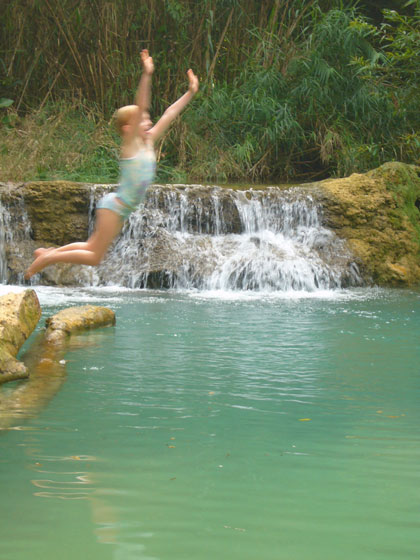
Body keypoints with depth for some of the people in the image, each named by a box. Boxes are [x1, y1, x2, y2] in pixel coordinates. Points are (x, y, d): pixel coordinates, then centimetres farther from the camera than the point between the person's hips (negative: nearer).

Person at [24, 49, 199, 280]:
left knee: (93, 248, 16)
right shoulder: (130, 144, -13)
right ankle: (48, 258, 5)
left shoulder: (148, 142, 7)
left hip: (120, 208, 9)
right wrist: (146, 76, -33)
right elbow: (140, 109, -24)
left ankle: (48, 252, 26)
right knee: (94, 257, -6)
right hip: (114, 206, -9)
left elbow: (170, 114, 12)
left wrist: (191, 92, 16)